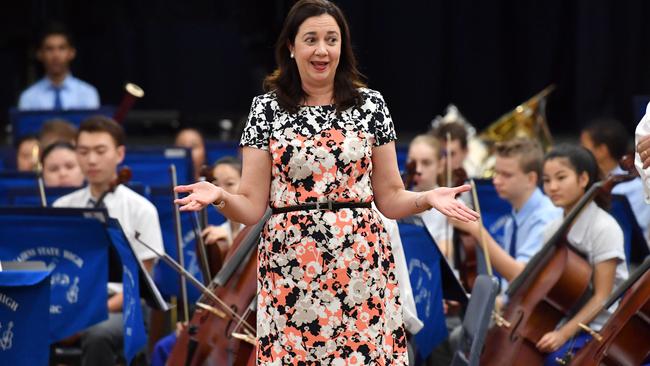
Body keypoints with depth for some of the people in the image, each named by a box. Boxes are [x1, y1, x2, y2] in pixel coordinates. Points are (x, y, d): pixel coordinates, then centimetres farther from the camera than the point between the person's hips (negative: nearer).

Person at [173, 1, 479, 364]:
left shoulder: (371, 104, 6)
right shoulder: (267, 108, 4)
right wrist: (219, 196, -19)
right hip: (291, 270, -1)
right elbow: (251, 207, 0)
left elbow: (390, 198, 7)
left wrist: (428, 198, -11)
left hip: (361, 266, 1)